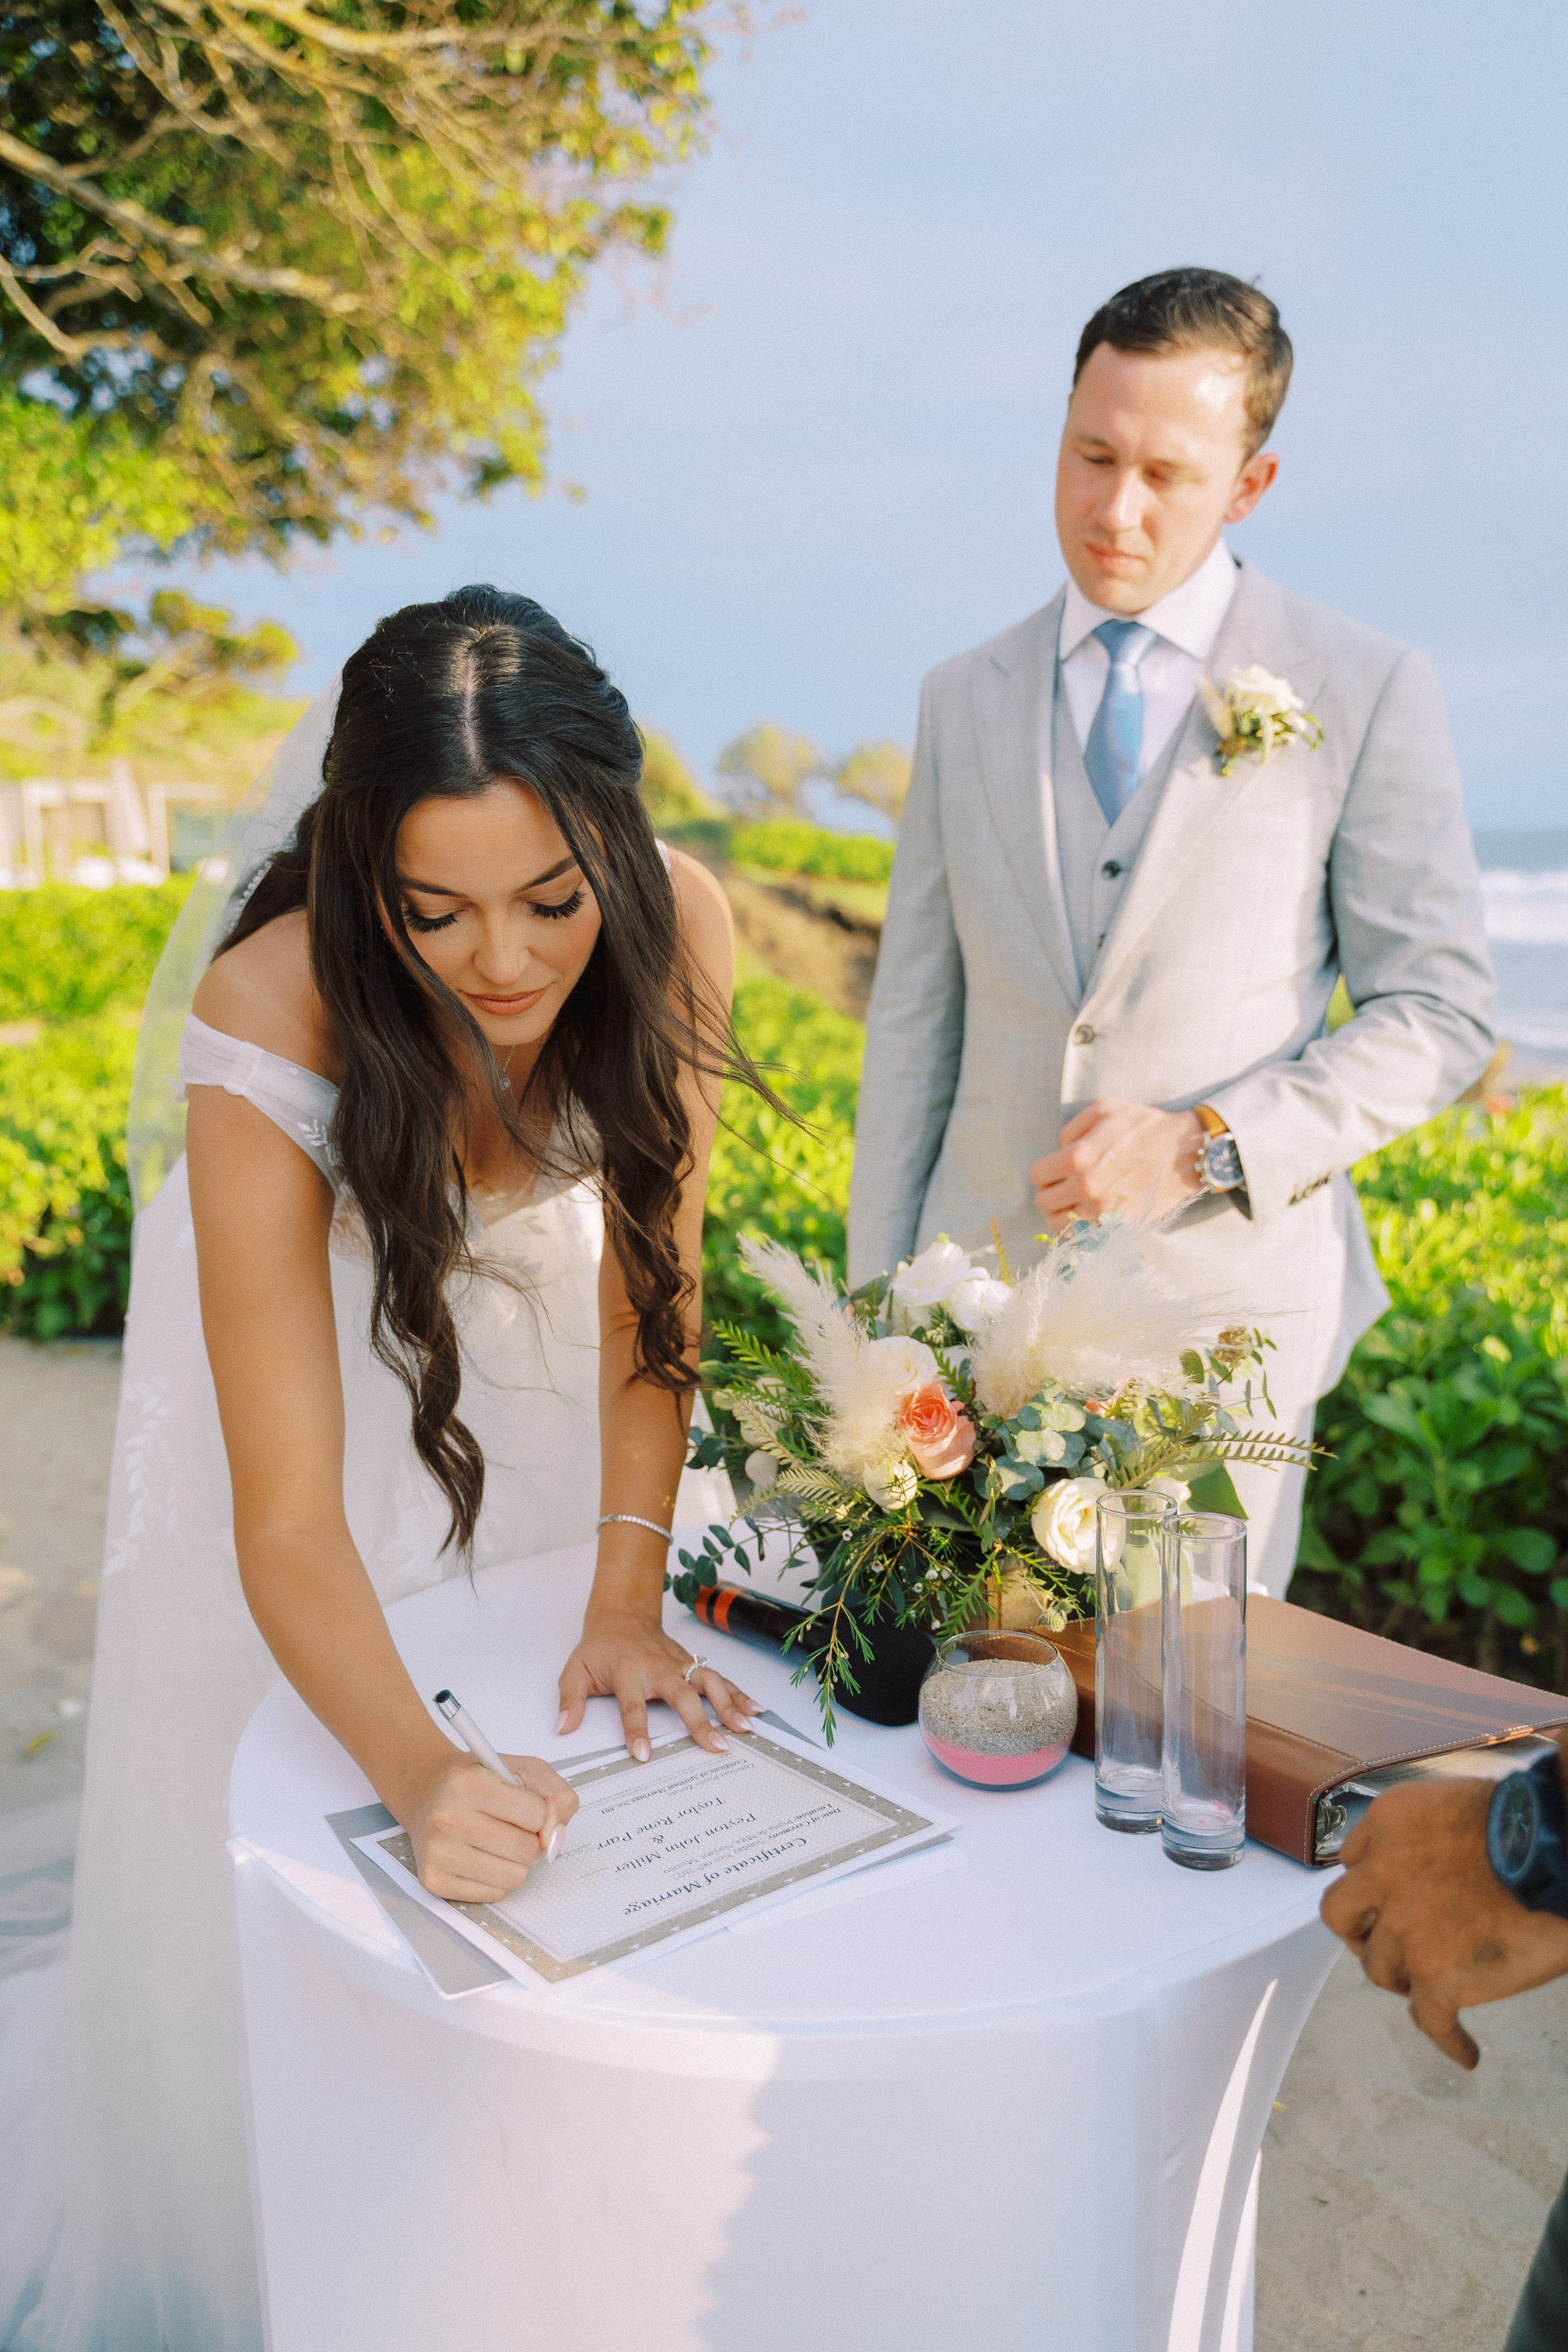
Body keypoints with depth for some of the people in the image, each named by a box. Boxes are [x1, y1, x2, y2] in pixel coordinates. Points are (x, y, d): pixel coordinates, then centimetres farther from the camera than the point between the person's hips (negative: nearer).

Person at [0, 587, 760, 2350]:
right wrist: (415, 1772, -53)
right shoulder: (275, 1025, -39)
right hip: (302, 1321, -2)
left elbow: (649, 1278, -20)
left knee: (573, 1773, 16)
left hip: (527, 1316, 3)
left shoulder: (672, 931, -30)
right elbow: (288, 1520, -38)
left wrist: (626, 1596, -27)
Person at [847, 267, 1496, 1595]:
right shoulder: (964, 701, 9)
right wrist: (875, 1301, 7)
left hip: (1225, 1302, -2)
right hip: (986, 1296, 3)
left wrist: (1205, 1144, -14)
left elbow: (1439, 1013, 0)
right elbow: (914, 1020, 10)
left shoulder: (1366, 693, -1)